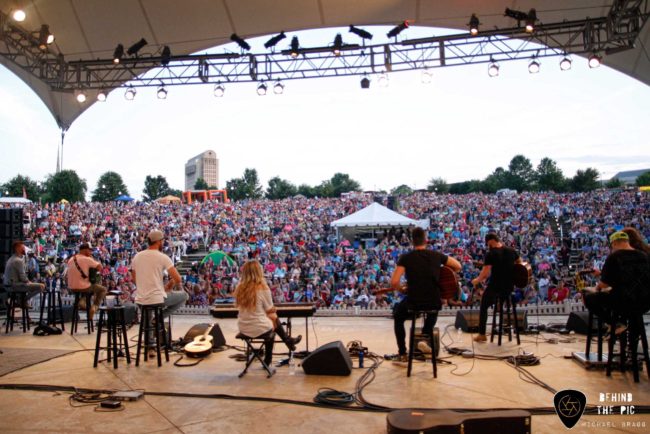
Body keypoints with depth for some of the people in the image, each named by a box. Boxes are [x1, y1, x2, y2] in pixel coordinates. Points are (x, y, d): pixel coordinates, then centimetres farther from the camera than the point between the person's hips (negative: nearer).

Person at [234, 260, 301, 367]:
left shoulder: (239, 288, -5)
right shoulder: (263, 288, -17)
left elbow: (240, 307, 9)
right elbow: (270, 310, -8)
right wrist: (274, 309, 16)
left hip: (243, 329, 4)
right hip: (260, 329, -4)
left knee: (271, 318, 26)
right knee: (273, 317, 24)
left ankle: (288, 341, 37)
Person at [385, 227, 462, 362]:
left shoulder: (405, 257, -8)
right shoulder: (437, 255, 2)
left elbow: (394, 283, -15)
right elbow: (458, 266, 15)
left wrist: (402, 289, 5)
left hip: (414, 302, -3)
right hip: (435, 303, 3)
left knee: (398, 315, 30)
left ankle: (402, 354, 27)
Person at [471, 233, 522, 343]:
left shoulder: (490, 254, -15)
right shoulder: (511, 251, 3)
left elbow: (485, 273, -19)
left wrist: (477, 280, -3)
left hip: (495, 287, -6)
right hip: (510, 287, 6)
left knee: (483, 307, 16)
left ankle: (482, 334, 15)